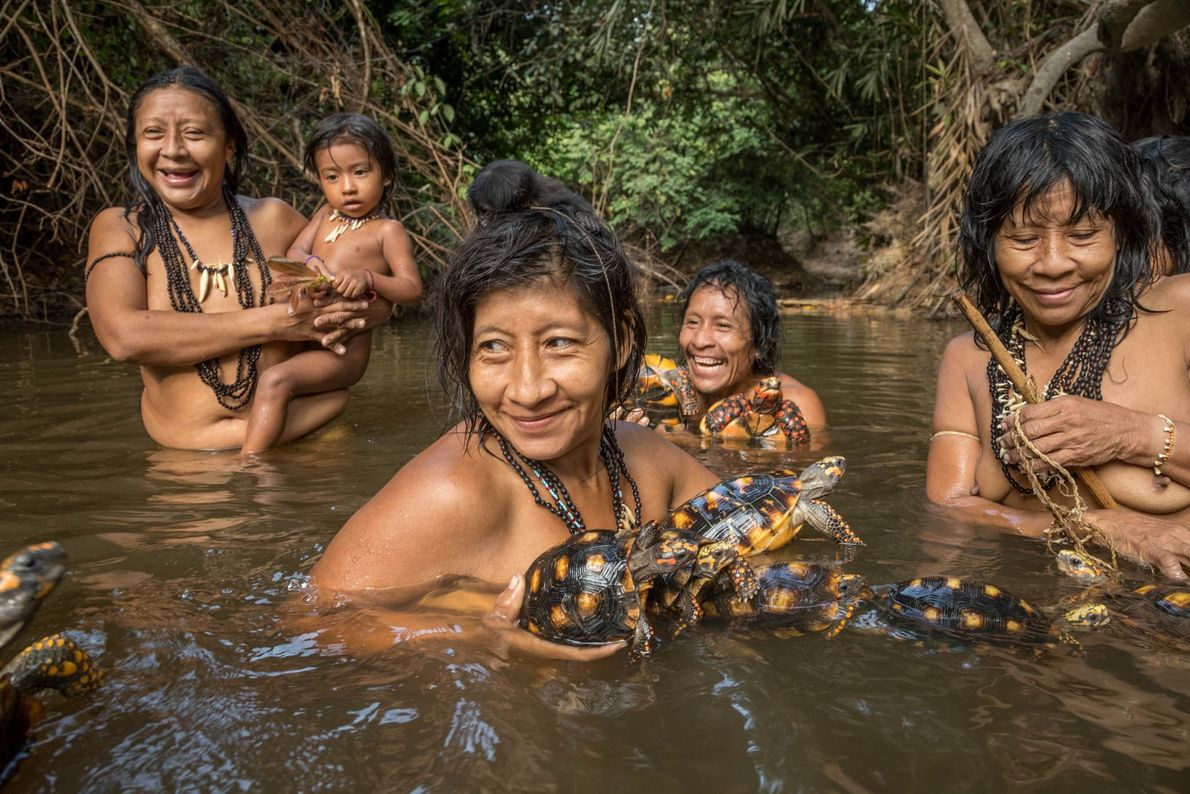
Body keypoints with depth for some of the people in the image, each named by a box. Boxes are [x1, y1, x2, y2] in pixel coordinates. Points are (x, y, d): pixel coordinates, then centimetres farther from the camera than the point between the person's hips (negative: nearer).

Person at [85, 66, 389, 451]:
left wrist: (340, 315, -10)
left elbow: (380, 297, 14)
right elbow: (124, 338, -13)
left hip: (299, 442, 0)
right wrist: (273, 322, -15)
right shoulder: (119, 228, 5)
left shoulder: (272, 219, 7)